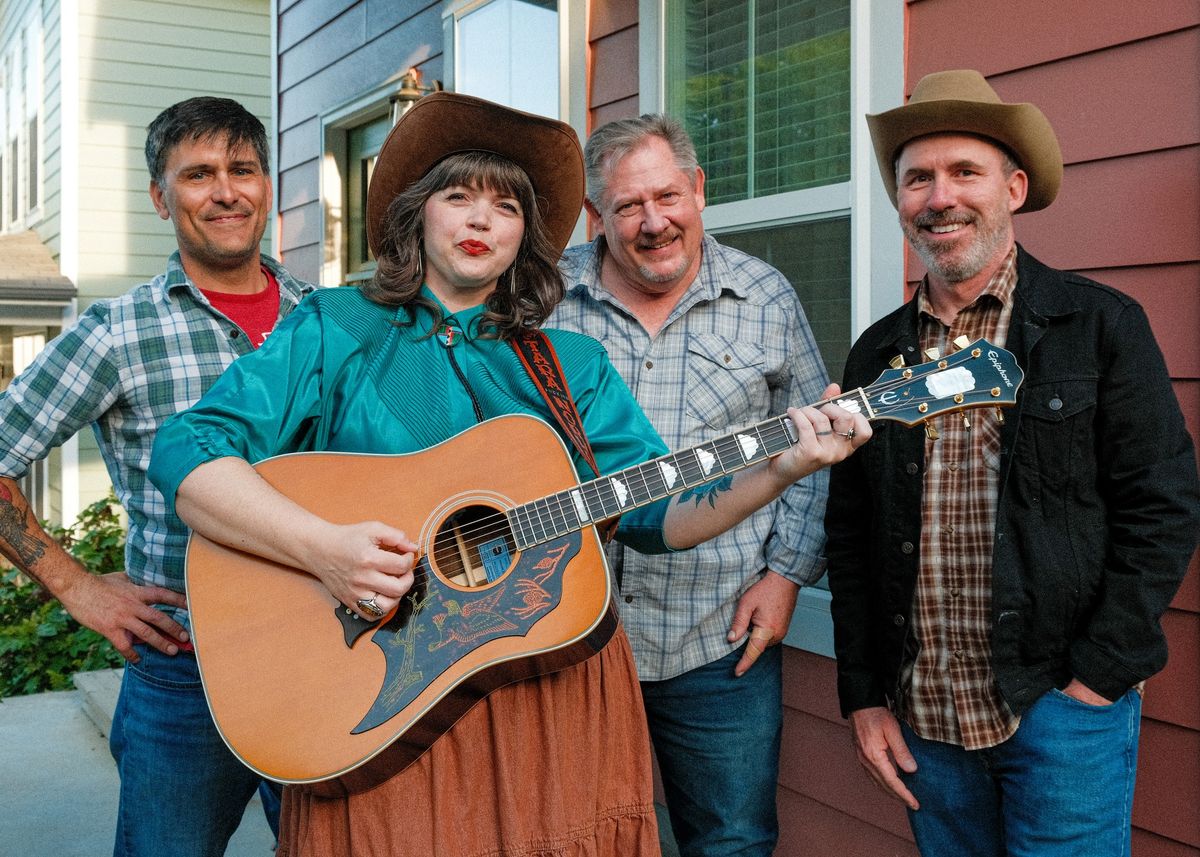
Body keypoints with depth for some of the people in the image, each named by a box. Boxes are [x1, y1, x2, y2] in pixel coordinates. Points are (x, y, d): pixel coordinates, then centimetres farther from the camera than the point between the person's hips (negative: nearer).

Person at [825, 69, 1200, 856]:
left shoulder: (1102, 326, -4)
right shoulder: (877, 354, 6)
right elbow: (850, 537, 8)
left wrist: (1097, 678, -11)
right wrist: (863, 697, 5)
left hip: (1064, 705, -3)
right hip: (921, 716, 4)